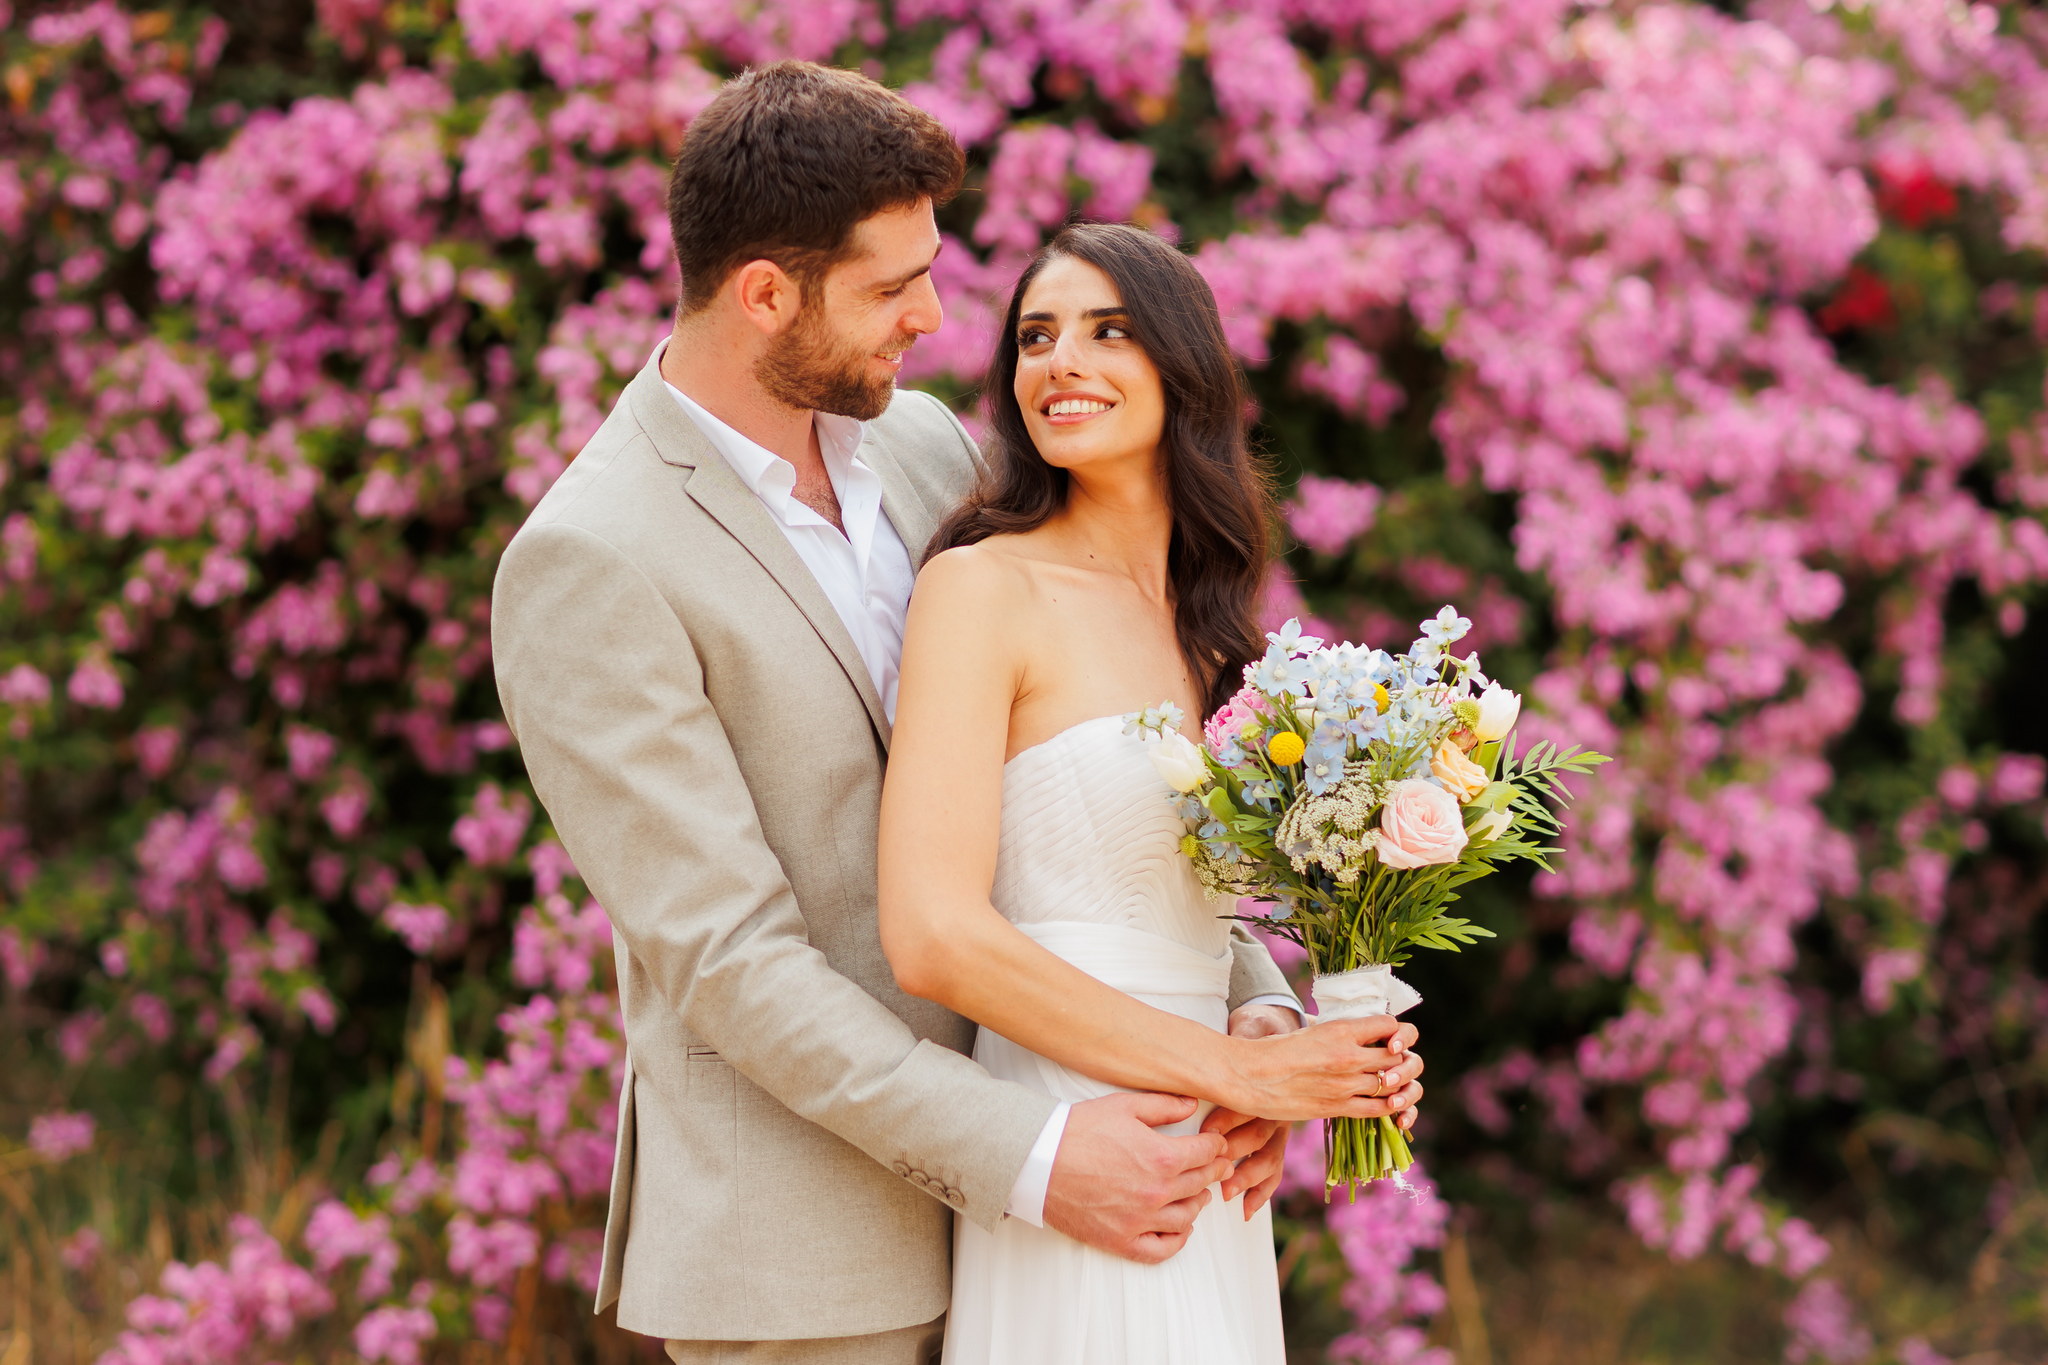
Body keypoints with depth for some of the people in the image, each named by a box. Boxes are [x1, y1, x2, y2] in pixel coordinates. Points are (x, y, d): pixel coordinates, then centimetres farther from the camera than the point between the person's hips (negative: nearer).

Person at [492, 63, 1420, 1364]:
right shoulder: (587, 568, -17)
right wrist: (1025, 1158, -23)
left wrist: (1250, 999, -4)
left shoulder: (924, 447, 4)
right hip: (795, 1252, -6)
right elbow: (723, 955, -19)